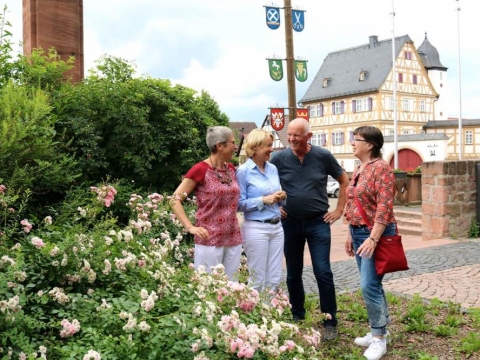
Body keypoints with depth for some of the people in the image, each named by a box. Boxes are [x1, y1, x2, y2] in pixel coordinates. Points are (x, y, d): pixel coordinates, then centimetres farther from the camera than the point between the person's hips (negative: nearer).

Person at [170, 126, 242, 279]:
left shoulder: (231, 169, 10)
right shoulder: (200, 169, -10)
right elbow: (175, 199, -9)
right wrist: (190, 227, -15)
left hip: (233, 238, 6)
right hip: (210, 239, -6)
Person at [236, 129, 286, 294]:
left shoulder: (273, 169, 10)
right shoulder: (243, 171, -8)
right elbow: (239, 204, -11)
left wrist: (281, 196, -2)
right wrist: (263, 200, -18)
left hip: (277, 227, 6)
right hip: (256, 229, -6)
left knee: (274, 279, 11)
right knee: (257, 280, 4)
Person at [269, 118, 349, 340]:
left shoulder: (323, 156, -6)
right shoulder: (279, 158, -5)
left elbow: (344, 181, 6)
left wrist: (339, 210, 2)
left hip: (318, 222, -2)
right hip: (290, 222, 2)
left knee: (323, 272, -4)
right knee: (293, 274, 10)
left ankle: (330, 322, 8)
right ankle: (297, 316, 26)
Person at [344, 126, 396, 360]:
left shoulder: (381, 168, -14)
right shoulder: (360, 169, 13)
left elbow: (384, 207, -20)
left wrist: (373, 238, -24)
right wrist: (351, 235, 17)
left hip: (375, 234, -9)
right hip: (360, 233, 9)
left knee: (369, 285, -8)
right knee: (371, 284, 14)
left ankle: (379, 338, 4)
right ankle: (380, 330, 26)